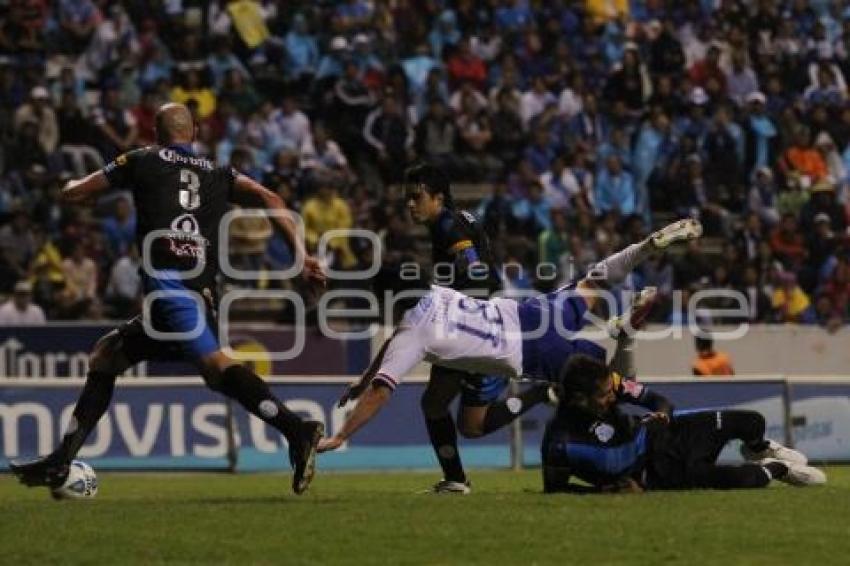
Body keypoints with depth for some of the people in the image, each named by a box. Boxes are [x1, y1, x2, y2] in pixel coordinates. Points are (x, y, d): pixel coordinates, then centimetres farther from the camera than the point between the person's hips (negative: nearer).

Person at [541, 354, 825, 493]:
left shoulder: (608, 383, -15)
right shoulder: (560, 442, -32)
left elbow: (658, 400, -2)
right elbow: (554, 488, -19)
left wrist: (662, 413, -26)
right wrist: (604, 490, -27)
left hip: (659, 434, 6)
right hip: (654, 473, -6)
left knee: (752, 422, -1)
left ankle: (759, 450, 39)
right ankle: (775, 469, 13)